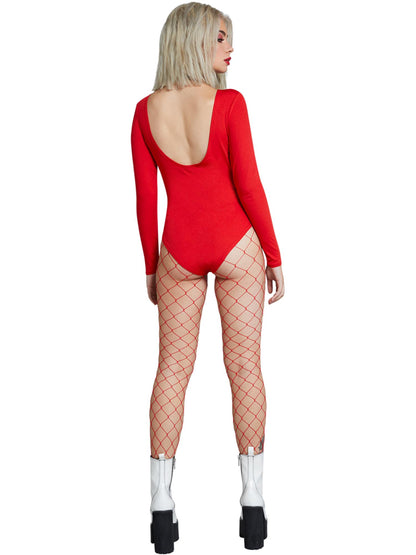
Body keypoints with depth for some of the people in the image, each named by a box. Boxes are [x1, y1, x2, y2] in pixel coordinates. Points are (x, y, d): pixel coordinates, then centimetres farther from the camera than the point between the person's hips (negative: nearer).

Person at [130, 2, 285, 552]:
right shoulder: (229, 103, -11)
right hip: (235, 243, -2)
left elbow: (145, 198, 2)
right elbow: (249, 185, -10)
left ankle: (162, 507, 7)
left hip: (178, 249, 3)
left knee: (173, 368, 6)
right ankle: (253, 503, 10)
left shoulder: (146, 111, -1)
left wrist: (150, 266, 12)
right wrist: (275, 255, -1)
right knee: (245, 365, 5)